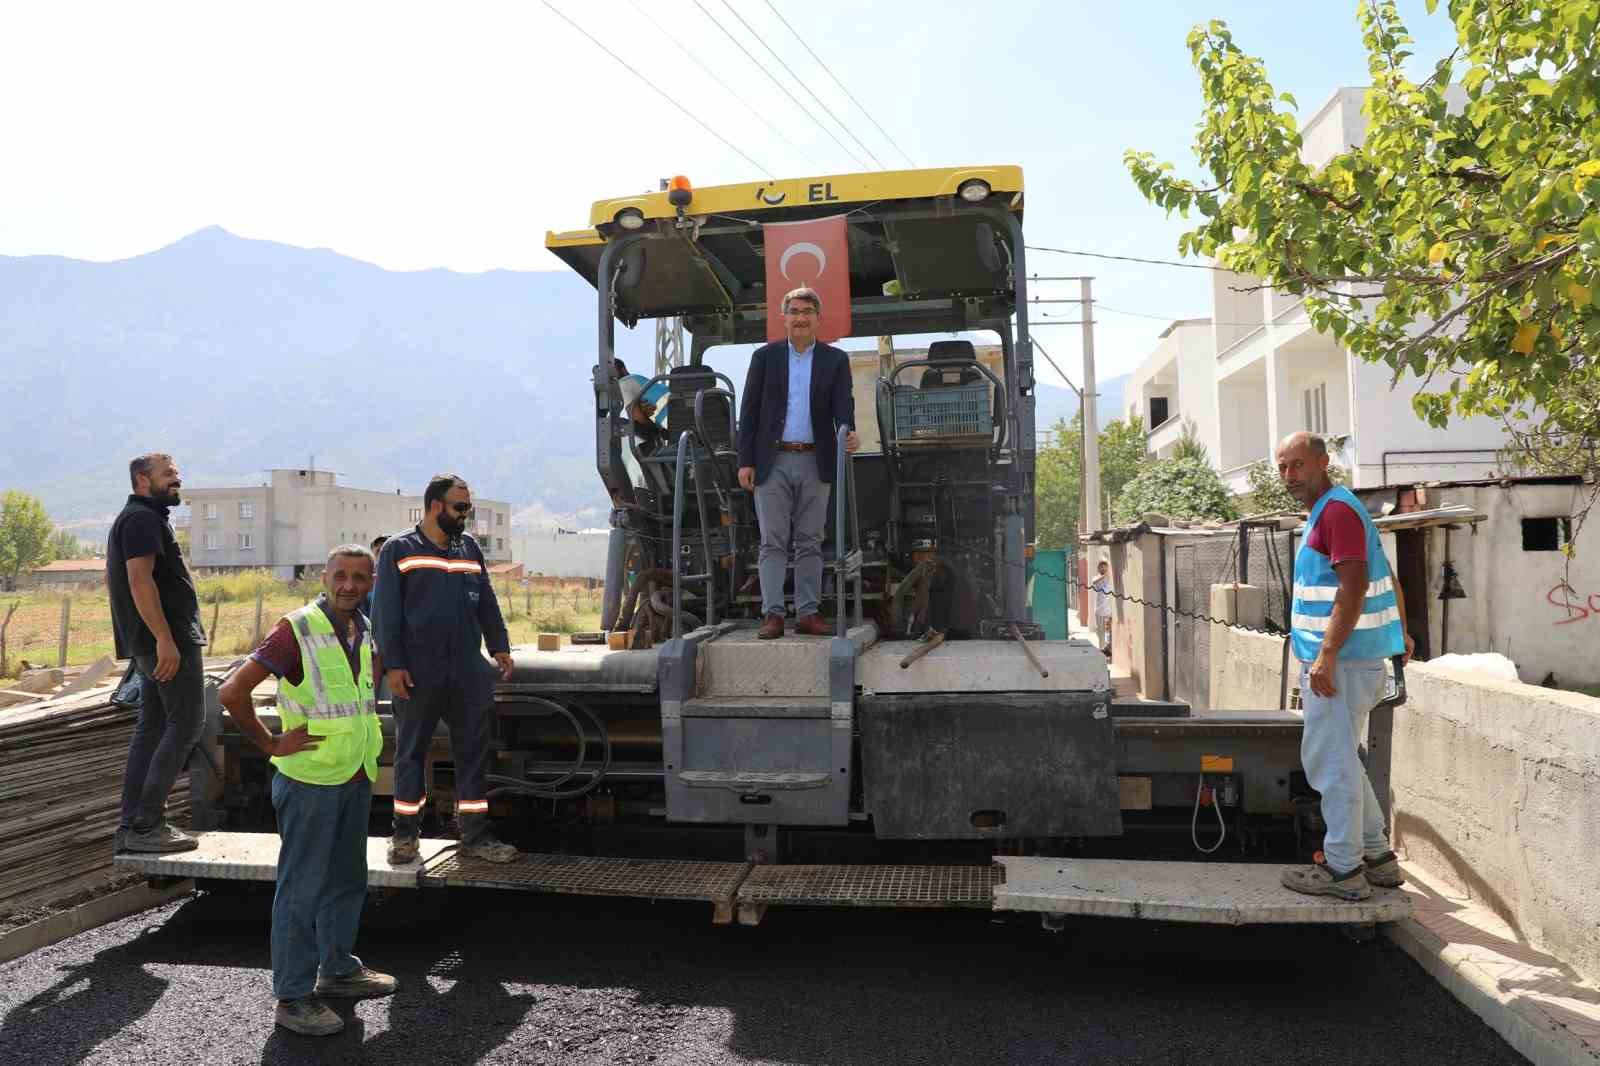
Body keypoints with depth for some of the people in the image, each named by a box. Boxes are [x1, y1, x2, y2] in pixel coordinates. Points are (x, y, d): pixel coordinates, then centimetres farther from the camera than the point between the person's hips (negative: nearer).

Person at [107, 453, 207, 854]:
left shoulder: (132, 519, 22)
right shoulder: (143, 519, -11)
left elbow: (114, 580, 27)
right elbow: (140, 579, -22)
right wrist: (165, 638, -26)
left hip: (149, 644, 11)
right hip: (168, 640, -11)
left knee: (151, 728, 11)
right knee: (186, 723, -8)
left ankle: (130, 827, 14)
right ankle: (146, 825, -7)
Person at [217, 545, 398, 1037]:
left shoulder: (363, 631, 6)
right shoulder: (297, 630, -17)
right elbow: (232, 691, -20)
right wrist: (270, 744, -14)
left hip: (356, 778, 8)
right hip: (309, 779, -7)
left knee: (347, 881, 18)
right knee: (302, 888, 2)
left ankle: (338, 969, 34)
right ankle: (293, 996, 13)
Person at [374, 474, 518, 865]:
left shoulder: (469, 547, 14)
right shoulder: (399, 549, 1)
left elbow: (487, 602, 18)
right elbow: (385, 612, -3)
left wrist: (499, 646, 10)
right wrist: (392, 665, -9)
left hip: (469, 672, 4)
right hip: (417, 674, -4)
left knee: (474, 753, 6)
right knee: (410, 754, 8)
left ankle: (475, 836, 14)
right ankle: (404, 835, 22)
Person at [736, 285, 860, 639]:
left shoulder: (835, 360, 8)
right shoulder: (765, 356, 7)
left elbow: (843, 405, -3)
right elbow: (749, 410, 4)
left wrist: (849, 433, -26)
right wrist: (745, 460, -3)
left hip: (814, 462, 1)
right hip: (773, 461, -1)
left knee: (810, 542, 5)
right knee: (773, 541, -2)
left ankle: (807, 613, 11)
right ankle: (773, 614, 0)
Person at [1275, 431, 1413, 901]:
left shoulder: (1336, 510, -14)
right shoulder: (1332, 510, 17)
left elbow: (1354, 585, -23)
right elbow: (1386, 577, 24)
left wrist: (1327, 655, -26)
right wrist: (1400, 632, 29)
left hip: (1341, 660, -11)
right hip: (1343, 656, 11)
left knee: (1329, 761, -4)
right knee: (1339, 758, 18)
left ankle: (1343, 870, 4)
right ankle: (1376, 856, 26)